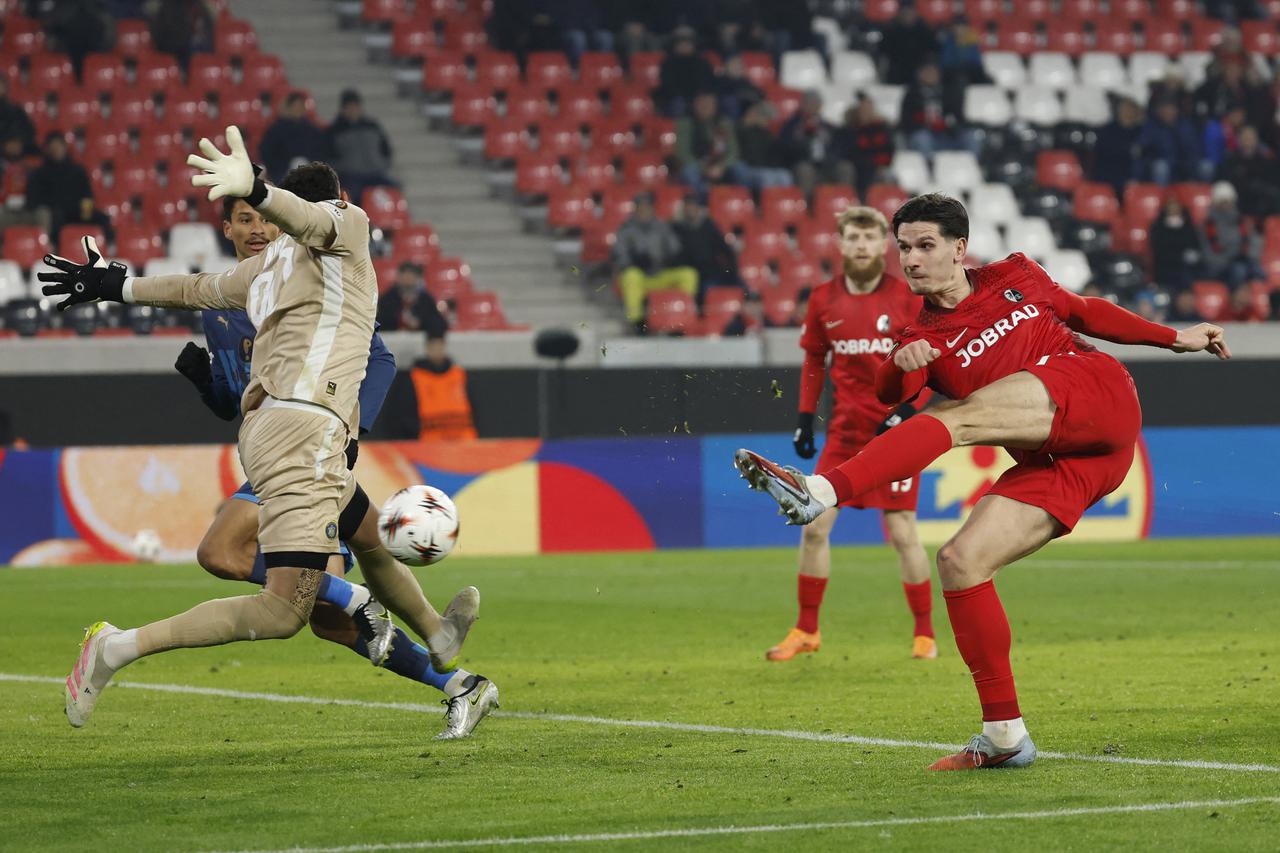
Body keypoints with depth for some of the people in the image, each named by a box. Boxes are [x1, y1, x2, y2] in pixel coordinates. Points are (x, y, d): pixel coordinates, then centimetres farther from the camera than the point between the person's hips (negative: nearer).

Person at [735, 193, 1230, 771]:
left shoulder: (1015, 278, 16)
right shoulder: (922, 339, 15)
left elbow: (1085, 312, 31)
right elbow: (887, 396, -7)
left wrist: (1175, 338, 32)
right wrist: (902, 366, -29)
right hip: (1054, 462, 4)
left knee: (953, 420, -24)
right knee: (959, 562, -9)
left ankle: (821, 492, -39)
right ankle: (1005, 737, -1)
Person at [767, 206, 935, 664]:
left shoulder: (906, 297, -6)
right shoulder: (824, 299, 4)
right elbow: (814, 360, 16)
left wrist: (906, 411, -16)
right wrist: (805, 418, 8)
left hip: (894, 429, -4)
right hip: (845, 429, 4)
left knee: (902, 532, -4)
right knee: (815, 526, 0)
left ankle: (924, 633, 8)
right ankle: (806, 630, 12)